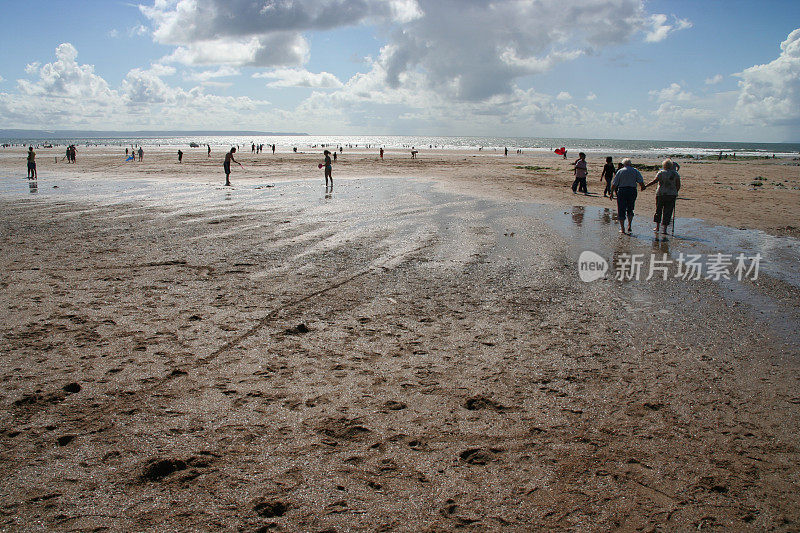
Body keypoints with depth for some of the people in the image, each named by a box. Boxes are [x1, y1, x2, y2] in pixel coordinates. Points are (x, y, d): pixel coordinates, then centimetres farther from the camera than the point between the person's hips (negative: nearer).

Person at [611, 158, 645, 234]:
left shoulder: (620, 171, 1)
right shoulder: (635, 171, 4)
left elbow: (614, 184, -2)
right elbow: (641, 182, -2)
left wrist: (612, 192, 7)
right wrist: (642, 187, 17)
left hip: (622, 191, -2)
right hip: (632, 191, 2)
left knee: (621, 211, 3)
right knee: (630, 209, 18)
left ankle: (622, 228, 2)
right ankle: (629, 226, 7)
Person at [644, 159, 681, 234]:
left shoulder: (661, 172, -3)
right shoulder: (675, 173, 4)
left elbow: (655, 181, -16)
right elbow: (678, 185, 3)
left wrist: (646, 186, -16)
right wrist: (675, 192, 17)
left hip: (661, 194, -1)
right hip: (672, 195, 1)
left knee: (658, 210, 12)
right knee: (668, 212, 5)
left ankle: (657, 227, 13)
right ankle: (664, 228, 3)